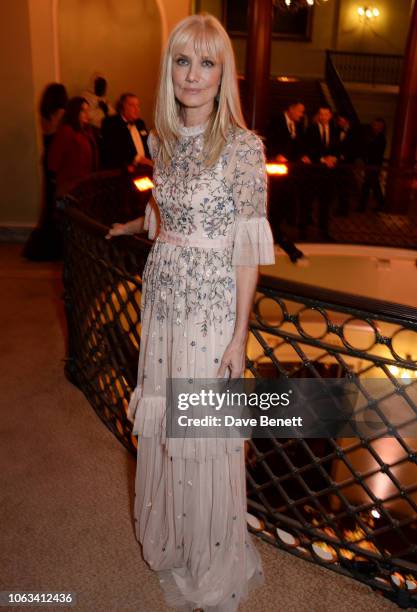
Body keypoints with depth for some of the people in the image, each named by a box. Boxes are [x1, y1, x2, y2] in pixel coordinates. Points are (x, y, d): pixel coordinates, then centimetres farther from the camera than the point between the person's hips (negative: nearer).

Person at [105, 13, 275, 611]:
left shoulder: (243, 146, -12)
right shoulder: (161, 140, 7)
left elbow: (248, 247, -13)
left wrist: (240, 336, -14)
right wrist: (134, 226, 39)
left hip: (212, 305, -6)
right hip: (162, 299, 6)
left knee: (205, 430, 7)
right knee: (162, 423, 16)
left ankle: (215, 563, 34)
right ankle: (169, 537, 43)